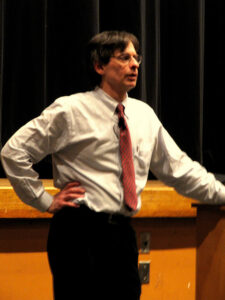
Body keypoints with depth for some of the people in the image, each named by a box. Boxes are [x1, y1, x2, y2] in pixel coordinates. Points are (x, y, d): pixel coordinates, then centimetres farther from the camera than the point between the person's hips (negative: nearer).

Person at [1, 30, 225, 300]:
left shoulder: (144, 114, 13)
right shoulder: (71, 111, -5)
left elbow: (177, 167, 20)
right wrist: (45, 201, -5)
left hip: (123, 235, 6)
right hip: (80, 233, -6)